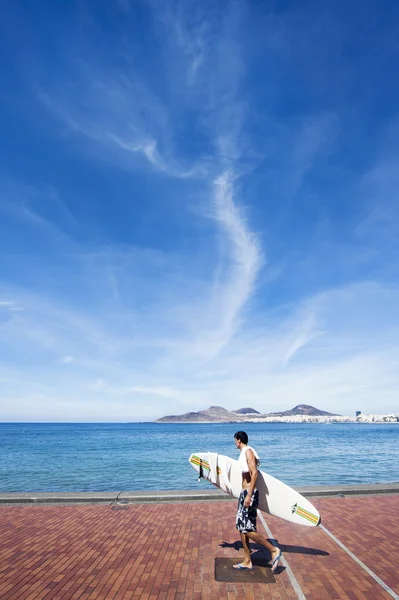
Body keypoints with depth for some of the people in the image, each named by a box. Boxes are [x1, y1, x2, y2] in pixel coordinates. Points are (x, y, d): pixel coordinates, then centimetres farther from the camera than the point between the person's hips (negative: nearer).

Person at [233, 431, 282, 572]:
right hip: (244, 493, 10)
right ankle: (247, 561, 21)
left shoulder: (248, 451, -15)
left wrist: (249, 496, -26)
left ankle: (274, 550, 5)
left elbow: (254, 473, -24)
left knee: (248, 529, -7)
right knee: (242, 528, 12)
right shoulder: (244, 453, 14)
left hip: (249, 494, -10)